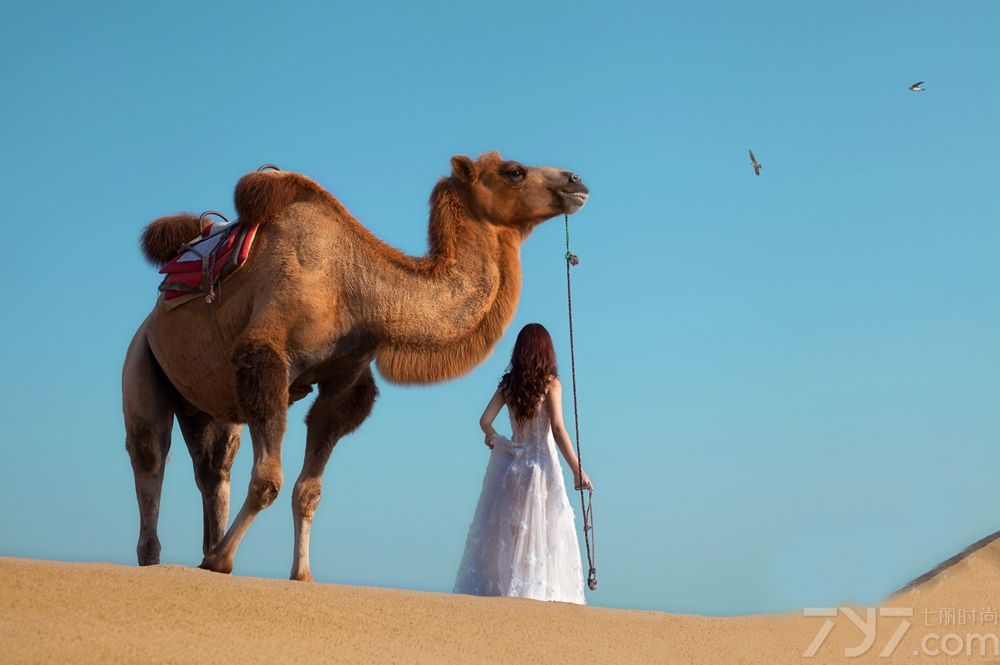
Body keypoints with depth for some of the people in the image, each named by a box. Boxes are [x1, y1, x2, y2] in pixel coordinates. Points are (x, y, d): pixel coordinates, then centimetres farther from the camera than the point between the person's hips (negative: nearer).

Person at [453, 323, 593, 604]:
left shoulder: (508, 384, 5)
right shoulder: (550, 384, -6)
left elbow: (485, 420, 0)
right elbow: (557, 428, -14)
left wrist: (493, 438, 22)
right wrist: (577, 470, -14)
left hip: (510, 463, 4)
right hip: (540, 465, -4)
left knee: (503, 532, 9)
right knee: (542, 535, -1)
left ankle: (492, 587, 7)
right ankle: (537, 592, -7)